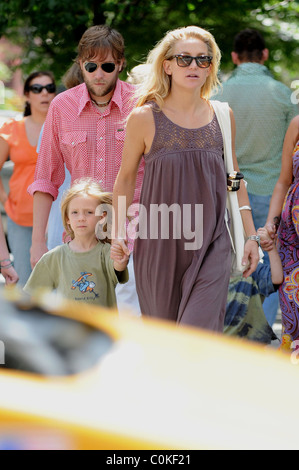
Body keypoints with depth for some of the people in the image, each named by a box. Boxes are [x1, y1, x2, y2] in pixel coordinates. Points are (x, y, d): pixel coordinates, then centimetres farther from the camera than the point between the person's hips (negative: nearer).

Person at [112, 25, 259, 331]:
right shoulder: (145, 117, -2)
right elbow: (126, 178, 6)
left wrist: (250, 236, 12)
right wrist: (119, 232, -3)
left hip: (211, 245, 1)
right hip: (159, 243, -1)